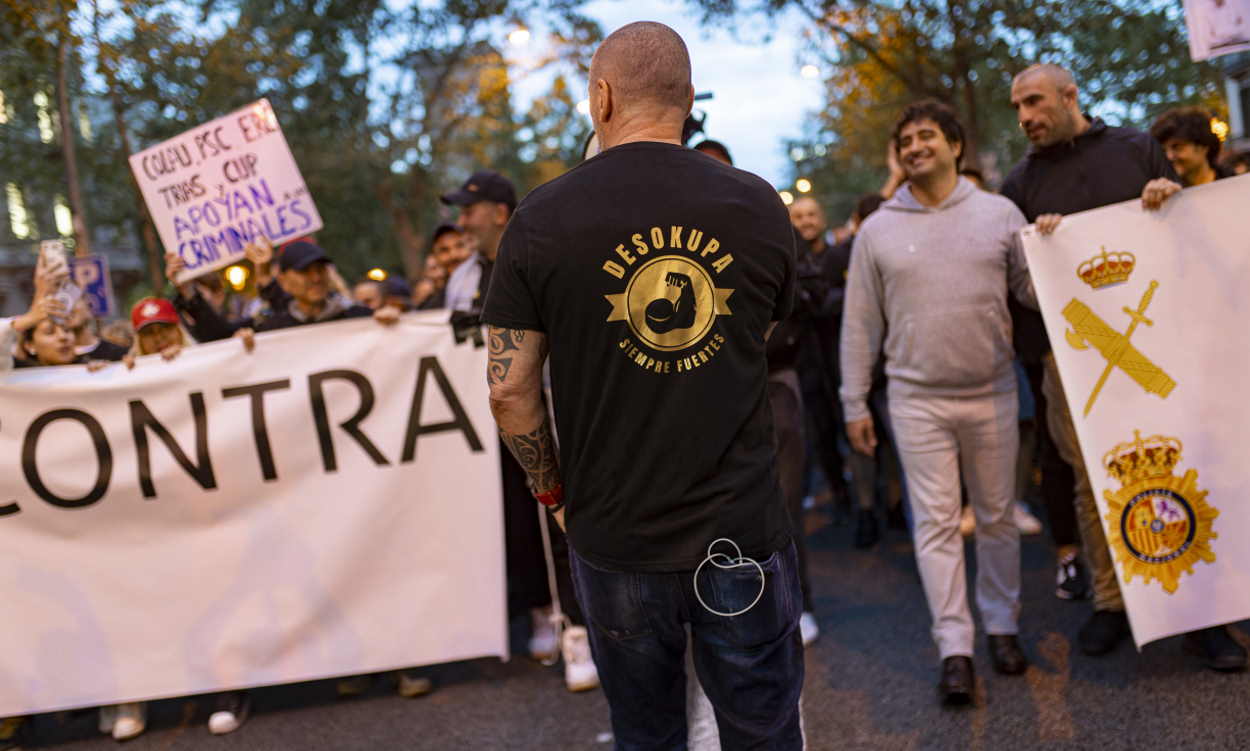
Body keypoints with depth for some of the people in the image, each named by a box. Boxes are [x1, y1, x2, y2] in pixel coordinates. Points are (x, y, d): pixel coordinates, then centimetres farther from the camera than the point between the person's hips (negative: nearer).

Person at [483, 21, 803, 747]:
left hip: (614, 537, 0)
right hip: (744, 530, 1)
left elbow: (510, 390, -5)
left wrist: (553, 487, 10)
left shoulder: (542, 218, -8)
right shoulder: (758, 205, -2)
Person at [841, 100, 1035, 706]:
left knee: (996, 516, 11)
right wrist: (855, 403, 3)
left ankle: (1001, 625, 27)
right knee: (936, 523, -1)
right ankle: (955, 648, 6)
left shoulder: (999, 213, 4)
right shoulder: (877, 230, 4)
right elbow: (860, 322, 5)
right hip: (917, 399, 0)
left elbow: (1034, 289, 5)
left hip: (992, 392, 1)